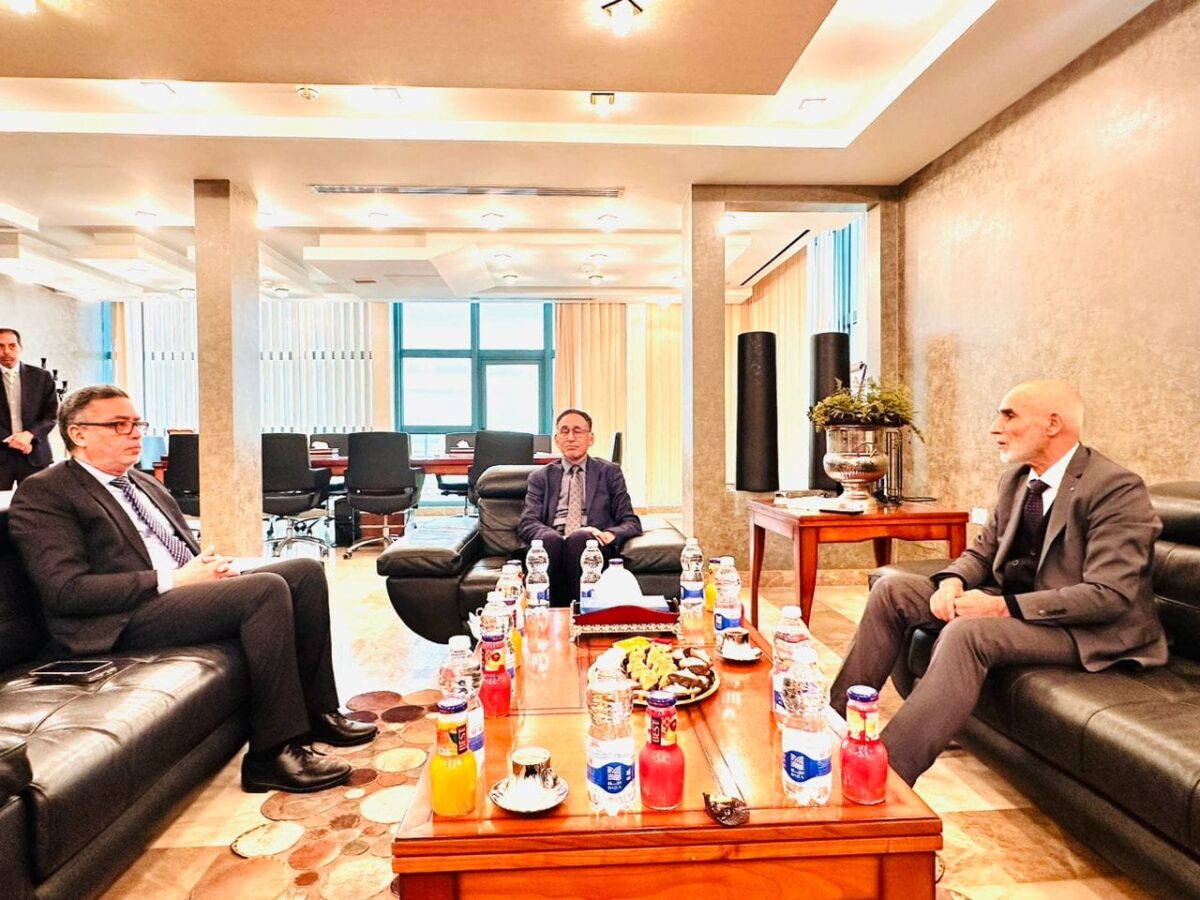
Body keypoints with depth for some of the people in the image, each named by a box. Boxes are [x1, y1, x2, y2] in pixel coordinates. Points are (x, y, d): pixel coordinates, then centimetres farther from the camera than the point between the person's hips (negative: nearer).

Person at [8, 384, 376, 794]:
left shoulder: (146, 484, 22)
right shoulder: (43, 493, -4)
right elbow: (67, 591, -15)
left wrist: (211, 566, -1)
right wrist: (173, 580, -18)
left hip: (186, 588, 8)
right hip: (125, 620, -8)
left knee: (305, 571, -8)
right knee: (266, 589, -29)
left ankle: (316, 711, -1)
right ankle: (273, 752, -22)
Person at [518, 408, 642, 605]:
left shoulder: (610, 472, 19)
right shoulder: (541, 477, 21)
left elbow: (631, 522, 13)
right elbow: (527, 523, 8)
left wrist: (610, 535, -11)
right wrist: (550, 534, -16)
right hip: (552, 544, 1)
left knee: (579, 538, -36)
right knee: (551, 539, -35)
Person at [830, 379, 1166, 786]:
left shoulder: (1117, 488, -17)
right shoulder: (1015, 479, 8)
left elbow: (1109, 596, -23)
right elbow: (983, 550, 14)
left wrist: (1003, 607, -28)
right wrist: (953, 580, -10)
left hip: (1086, 629, -8)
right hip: (1014, 603, 8)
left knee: (967, 632, -36)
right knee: (892, 590, -4)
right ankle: (838, 720, -3)